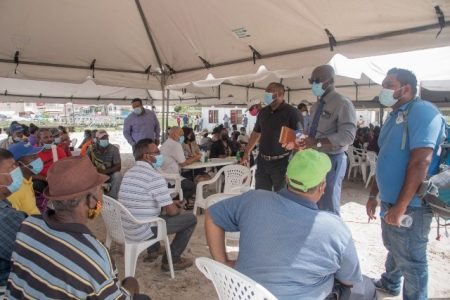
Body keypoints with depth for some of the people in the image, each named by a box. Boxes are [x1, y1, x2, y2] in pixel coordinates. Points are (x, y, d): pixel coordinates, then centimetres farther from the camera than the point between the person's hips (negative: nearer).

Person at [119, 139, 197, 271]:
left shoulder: (129, 172, 8)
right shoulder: (155, 177, -19)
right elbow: (172, 211, -16)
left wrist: (171, 202, 18)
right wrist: (177, 208, 7)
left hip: (125, 229, 9)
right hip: (141, 232, -9)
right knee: (191, 219, -1)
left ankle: (153, 250, 37)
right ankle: (171, 260, 10)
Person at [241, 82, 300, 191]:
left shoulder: (291, 112, -8)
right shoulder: (263, 112, 9)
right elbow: (256, 133, 18)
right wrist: (246, 153, 17)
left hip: (281, 162, -5)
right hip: (262, 161, 5)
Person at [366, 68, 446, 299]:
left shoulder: (422, 111, -16)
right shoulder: (395, 116, 12)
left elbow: (421, 161, -25)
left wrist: (401, 206, -25)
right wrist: (373, 195, 17)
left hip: (410, 206, -9)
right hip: (389, 201, 9)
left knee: (411, 259, 6)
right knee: (393, 248, 26)